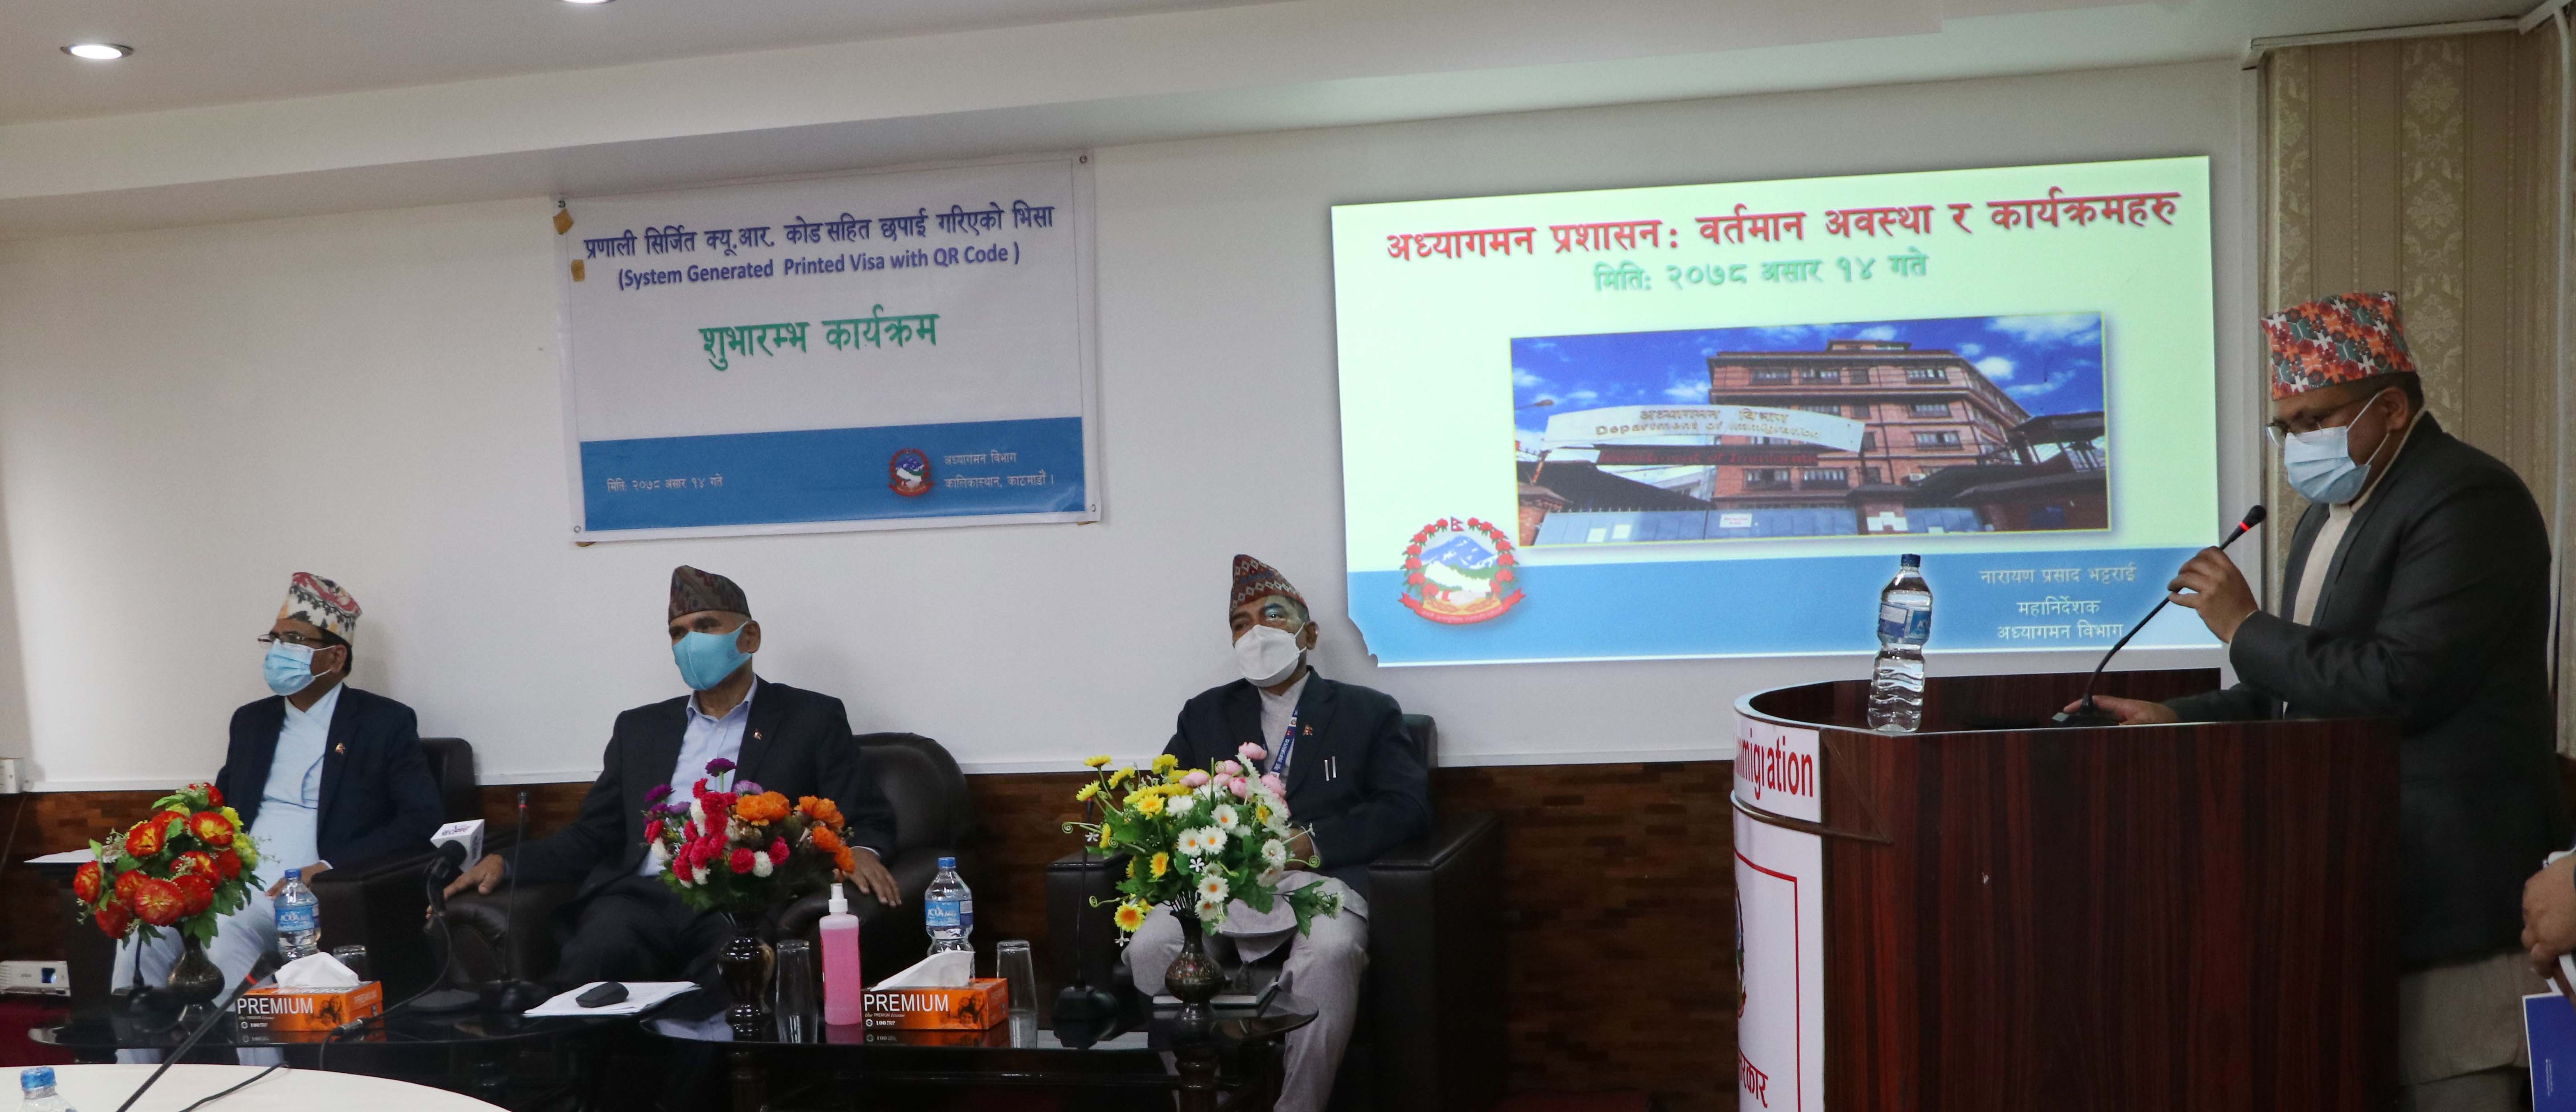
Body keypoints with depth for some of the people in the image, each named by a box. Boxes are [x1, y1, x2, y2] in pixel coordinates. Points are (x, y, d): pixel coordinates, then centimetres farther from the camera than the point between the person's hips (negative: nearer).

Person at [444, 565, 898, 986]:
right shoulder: (640, 728, 25)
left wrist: (860, 853, -15)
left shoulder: (812, 718, 13)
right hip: (644, 895, 3)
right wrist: (505, 862, 5)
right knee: (591, 960, -32)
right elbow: (591, 837, 23)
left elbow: (867, 820, 8)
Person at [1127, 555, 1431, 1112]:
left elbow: (1408, 808, 2)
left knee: (1329, 953, -37)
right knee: (1150, 946, -29)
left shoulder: (1367, 712, 14)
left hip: (1320, 877, -2)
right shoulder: (1205, 714, 24)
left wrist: (1313, 844, -13)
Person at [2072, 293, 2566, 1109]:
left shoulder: (2467, 499, -13)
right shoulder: (2331, 511, 16)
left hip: (2445, 882, -9)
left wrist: (2247, 629, -13)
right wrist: (2174, 721, 4)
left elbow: (2400, 683, -23)